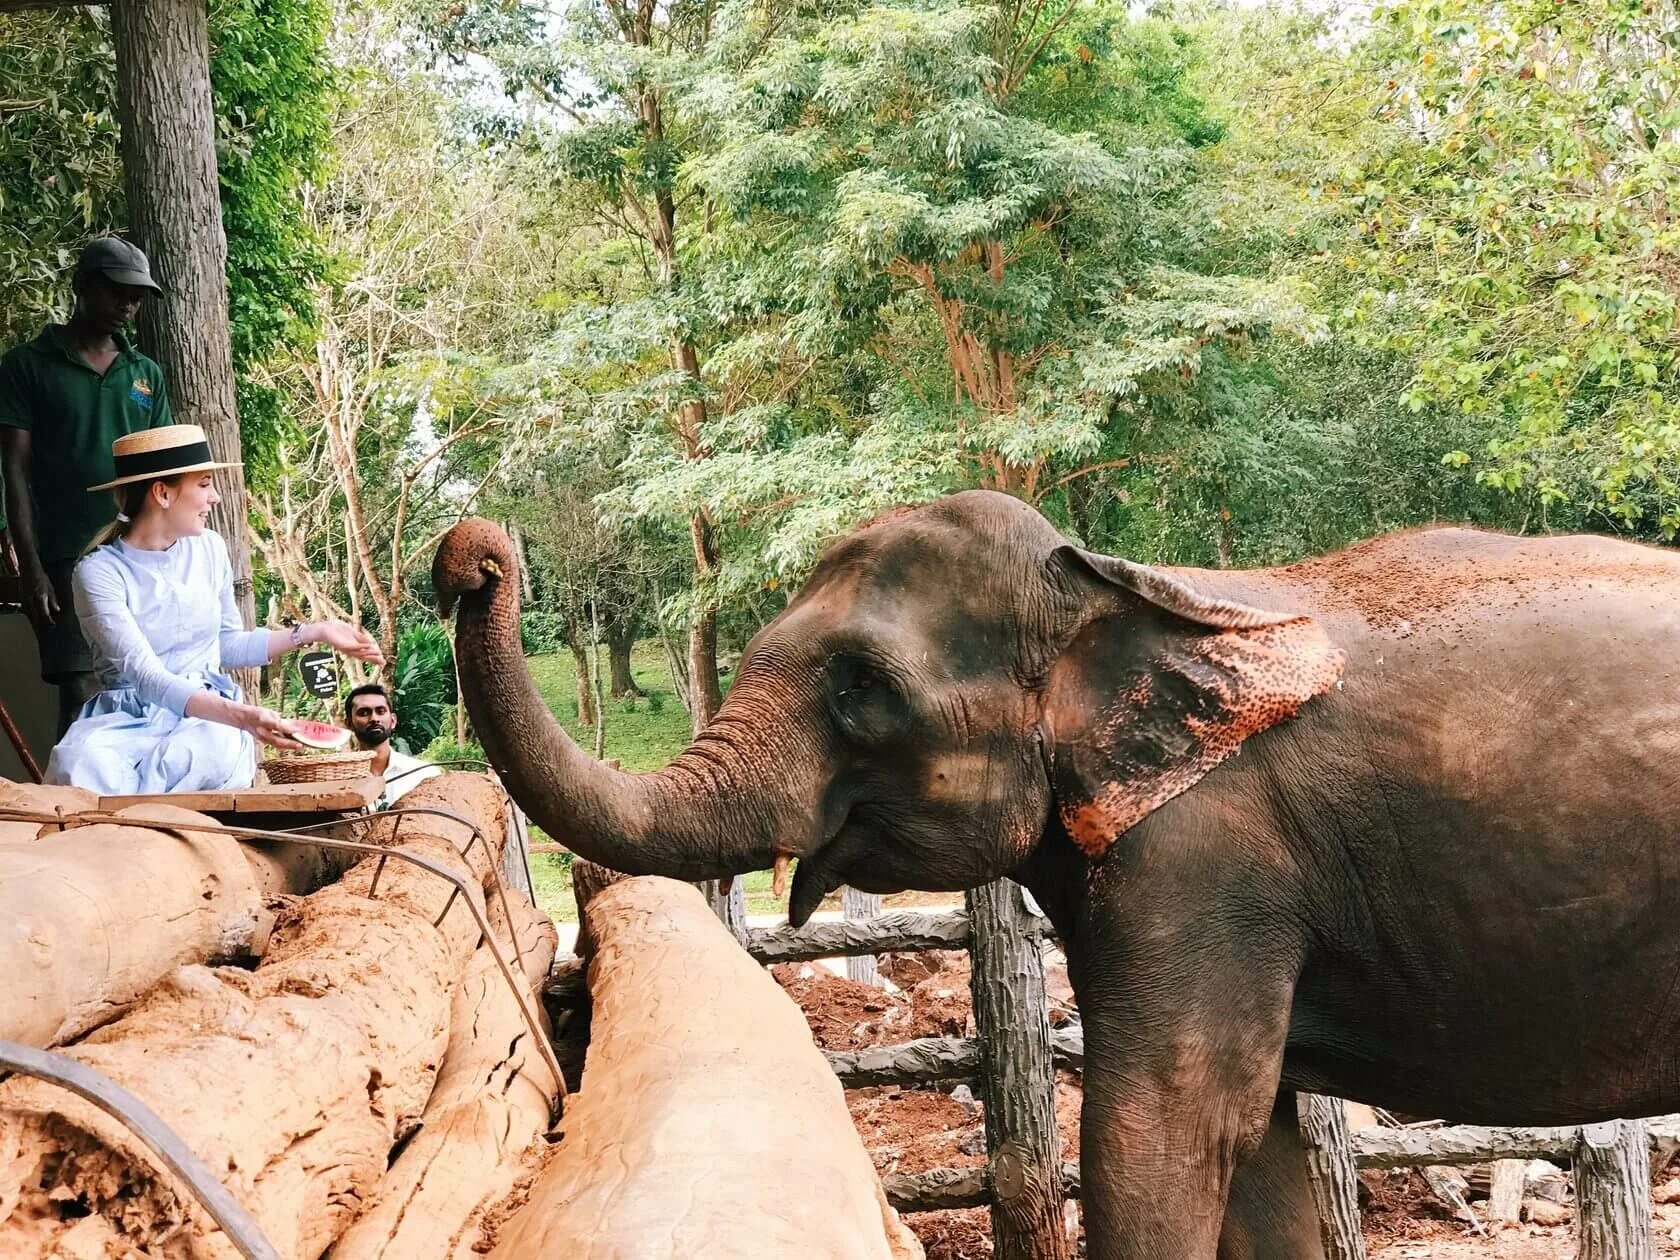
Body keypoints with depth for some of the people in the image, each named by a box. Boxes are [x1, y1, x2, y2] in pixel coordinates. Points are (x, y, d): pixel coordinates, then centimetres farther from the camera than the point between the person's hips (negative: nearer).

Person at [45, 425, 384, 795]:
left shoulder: (209, 548, 7)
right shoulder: (99, 571, -11)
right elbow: (145, 675, -23)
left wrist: (313, 633, 12)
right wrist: (240, 714, -37)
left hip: (209, 715, 4)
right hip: (130, 718, -4)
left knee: (216, 751, -36)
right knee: (83, 762, -41)